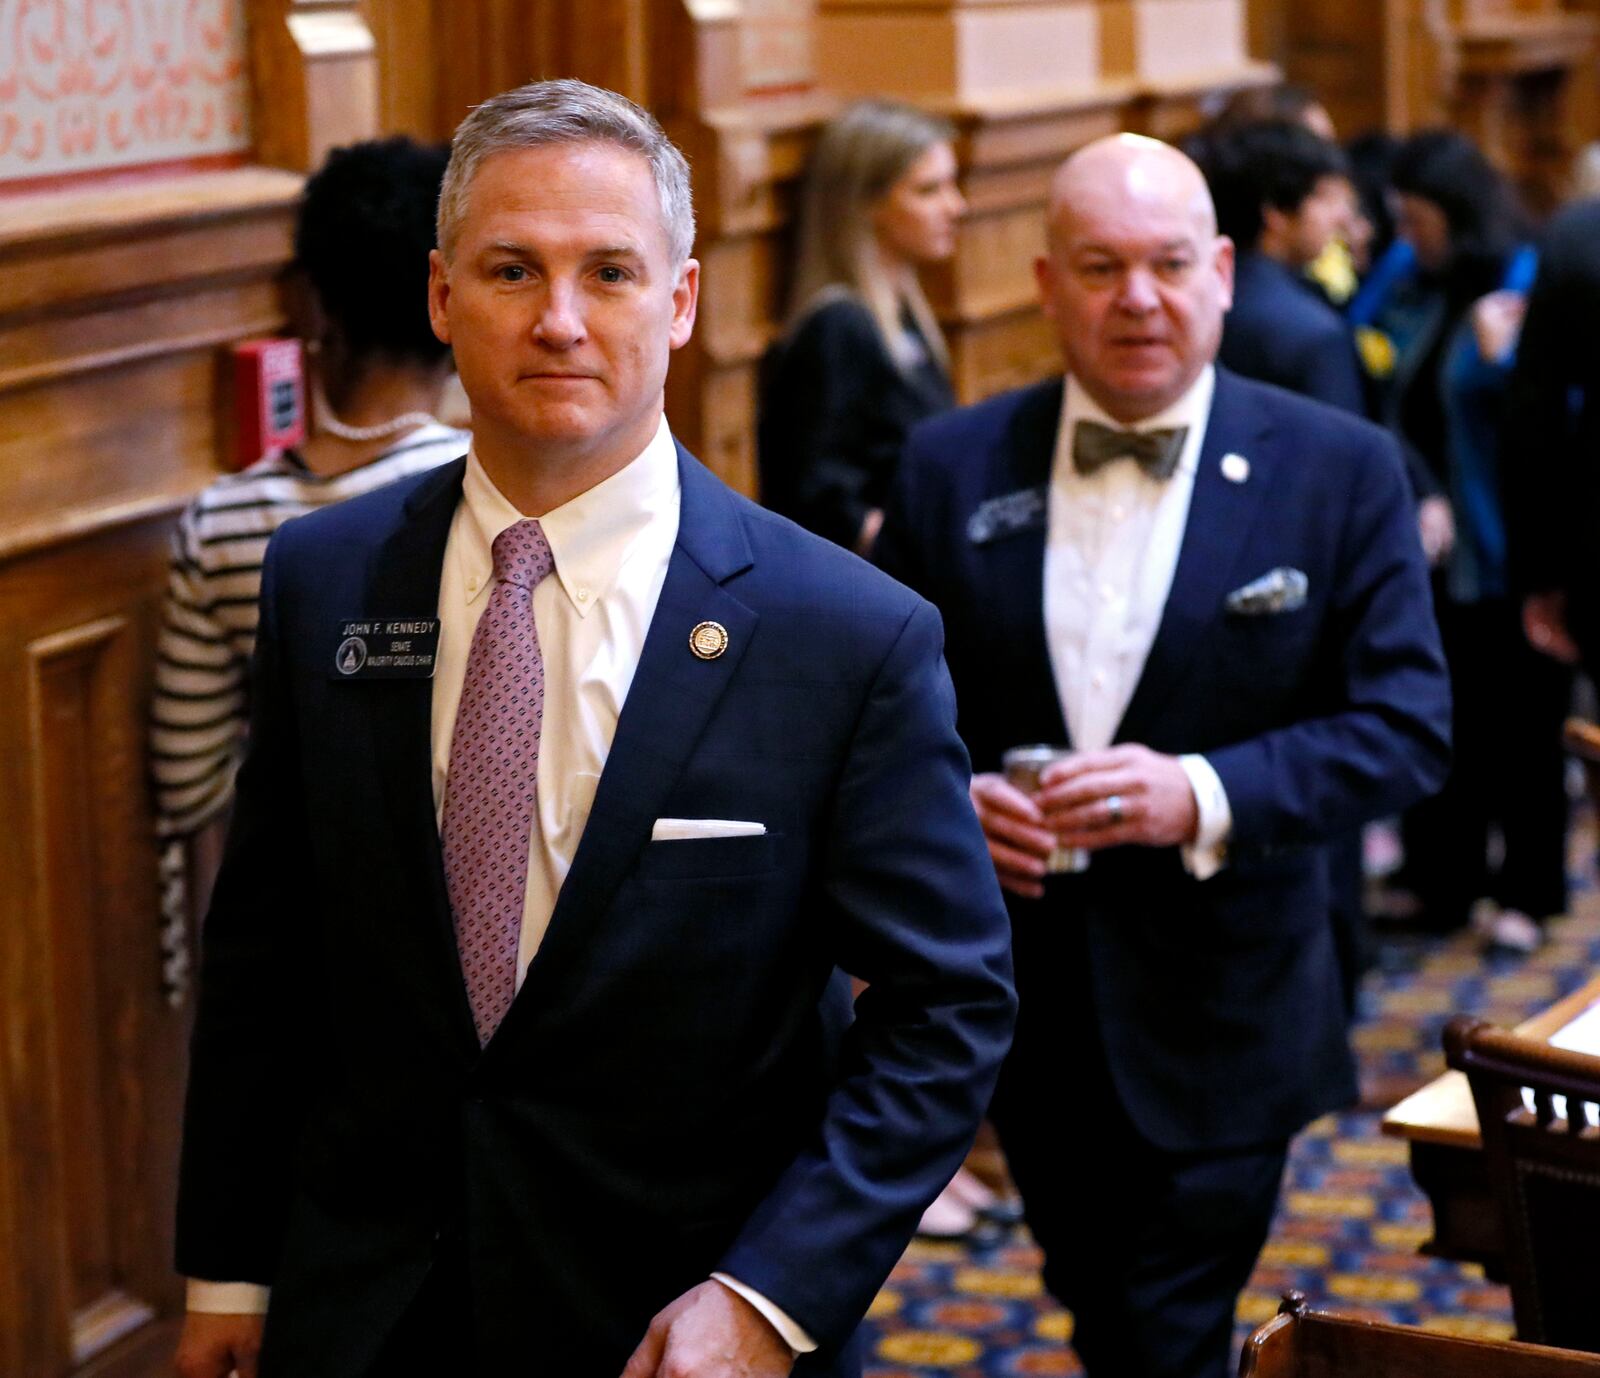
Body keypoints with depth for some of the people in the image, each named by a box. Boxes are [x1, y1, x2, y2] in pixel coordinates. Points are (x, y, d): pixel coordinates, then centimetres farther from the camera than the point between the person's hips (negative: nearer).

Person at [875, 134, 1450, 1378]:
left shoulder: (1341, 471, -6)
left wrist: (1204, 797, -24)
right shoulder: (951, 467, 1)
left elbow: (1407, 728, -9)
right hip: (1023, 1003, 3)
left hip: (1216, 1023, -3)